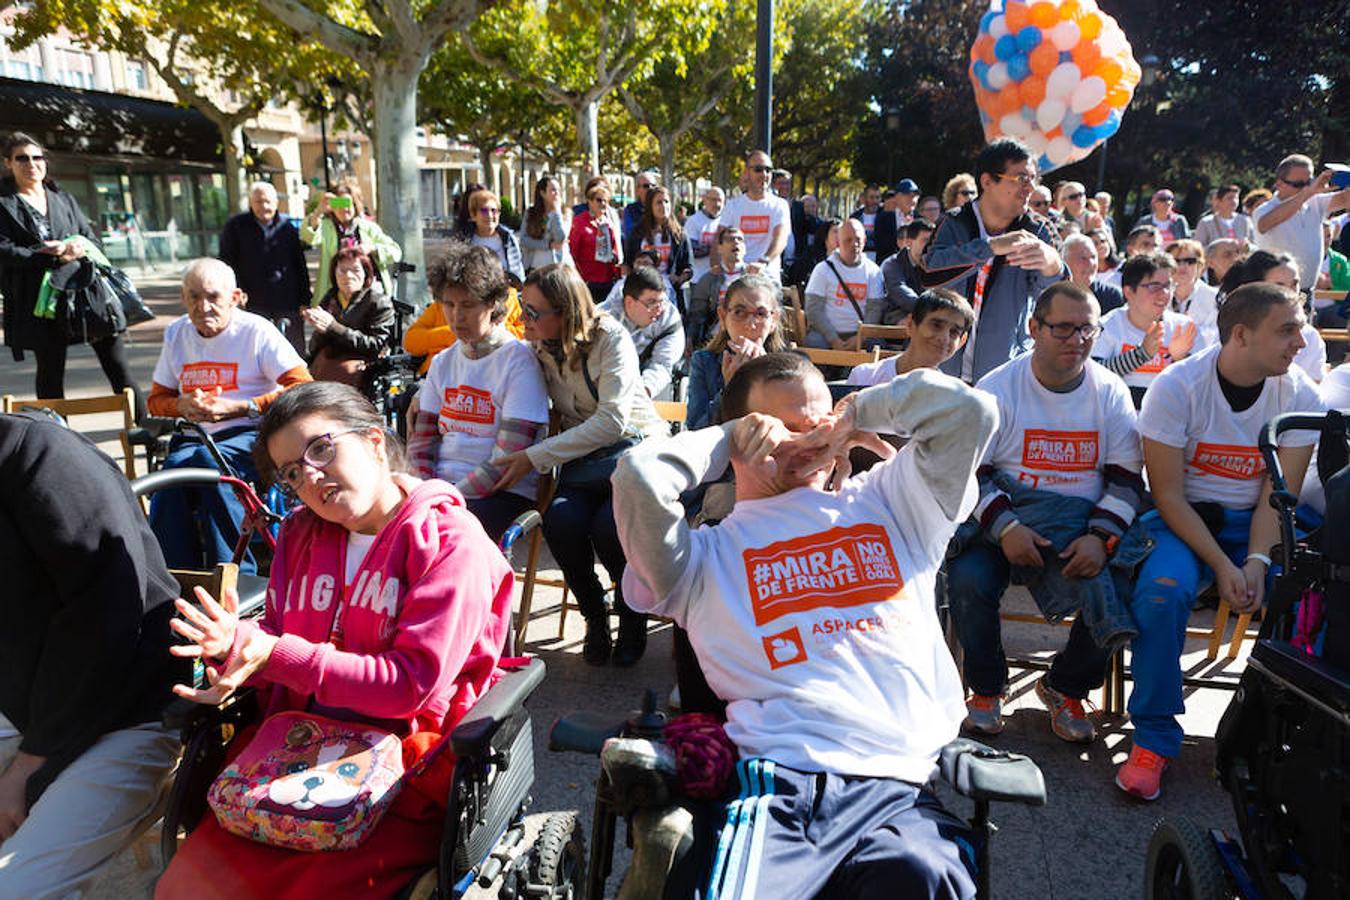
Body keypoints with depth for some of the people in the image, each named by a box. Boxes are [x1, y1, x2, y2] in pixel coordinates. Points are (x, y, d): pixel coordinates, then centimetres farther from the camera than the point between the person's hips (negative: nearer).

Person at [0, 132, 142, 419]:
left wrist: (78, 247, -8)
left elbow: (92, 238, 16)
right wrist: (53, 257, -18)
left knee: (116, 360, -1)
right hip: (40, 296, -3)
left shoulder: (63, 199, 19)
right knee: (51, 368, 3)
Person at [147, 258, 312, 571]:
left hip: (251, 434, -4)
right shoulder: (176, 333, 18)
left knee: (207, 458, -37)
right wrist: (183, 406, 0)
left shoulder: (256, 330, 1)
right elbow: (156, 399, 25)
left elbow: (305, 389, -9)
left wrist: (240, 408, -14)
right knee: (175, 463, -31)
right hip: (194, 437, 4)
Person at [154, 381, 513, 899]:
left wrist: (276, 653, -17)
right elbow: (278, 647, 14)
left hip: (405, 772, -5)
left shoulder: (450, 540, -11)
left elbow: (412, 685, -16)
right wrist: (238, 643, -9)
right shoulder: (301, 533, 11)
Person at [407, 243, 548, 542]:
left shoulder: (519, 360, -6)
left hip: (504, 492, -5)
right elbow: (421, 440, 13)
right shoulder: (442, 363, 15)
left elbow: (508, 458, -12)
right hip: (440, 485, 6)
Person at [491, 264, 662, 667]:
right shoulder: (538, 348, 2)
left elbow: (612, 421, -23)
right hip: (583, 456, 4)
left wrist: (534, 457, -25)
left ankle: (631, 615, 0)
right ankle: (594, 615, 0)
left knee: (610, 526, -32)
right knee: (561, 521, -28)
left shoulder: (610, 337, -15)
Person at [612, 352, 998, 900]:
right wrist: (729, 439, 13)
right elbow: (639, 477, -2)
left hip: (898, 789, 2)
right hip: (775, 778, -1)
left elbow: (966, 409, 18)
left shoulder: (884, 505, 26)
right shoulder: (711, 552, 16)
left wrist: (855, 414, 24)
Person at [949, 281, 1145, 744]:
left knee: (1118, 596, -23)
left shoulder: (1112, 394, 4)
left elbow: (1127, 482, 2)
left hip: (1084, 522, 2)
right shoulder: (996, 388, -2)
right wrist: (1005, 528, -22)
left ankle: (1065, 687, 10)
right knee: (968, 580, -29)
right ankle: (986, 688, 1)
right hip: (1003, 516, -2)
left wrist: (1101, 538, -17)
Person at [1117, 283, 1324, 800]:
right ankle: (1154, 739, -17)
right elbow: (1169, 495, -13)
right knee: (1163, 589, -33)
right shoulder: (1178, 386, -13)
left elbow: (1278, 495, -5)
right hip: (1182, 520, -3)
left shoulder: (1301, 397, -3)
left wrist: (1256, 562, -22)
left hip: (1255, 524, 3)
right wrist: (1222, 565, -22)